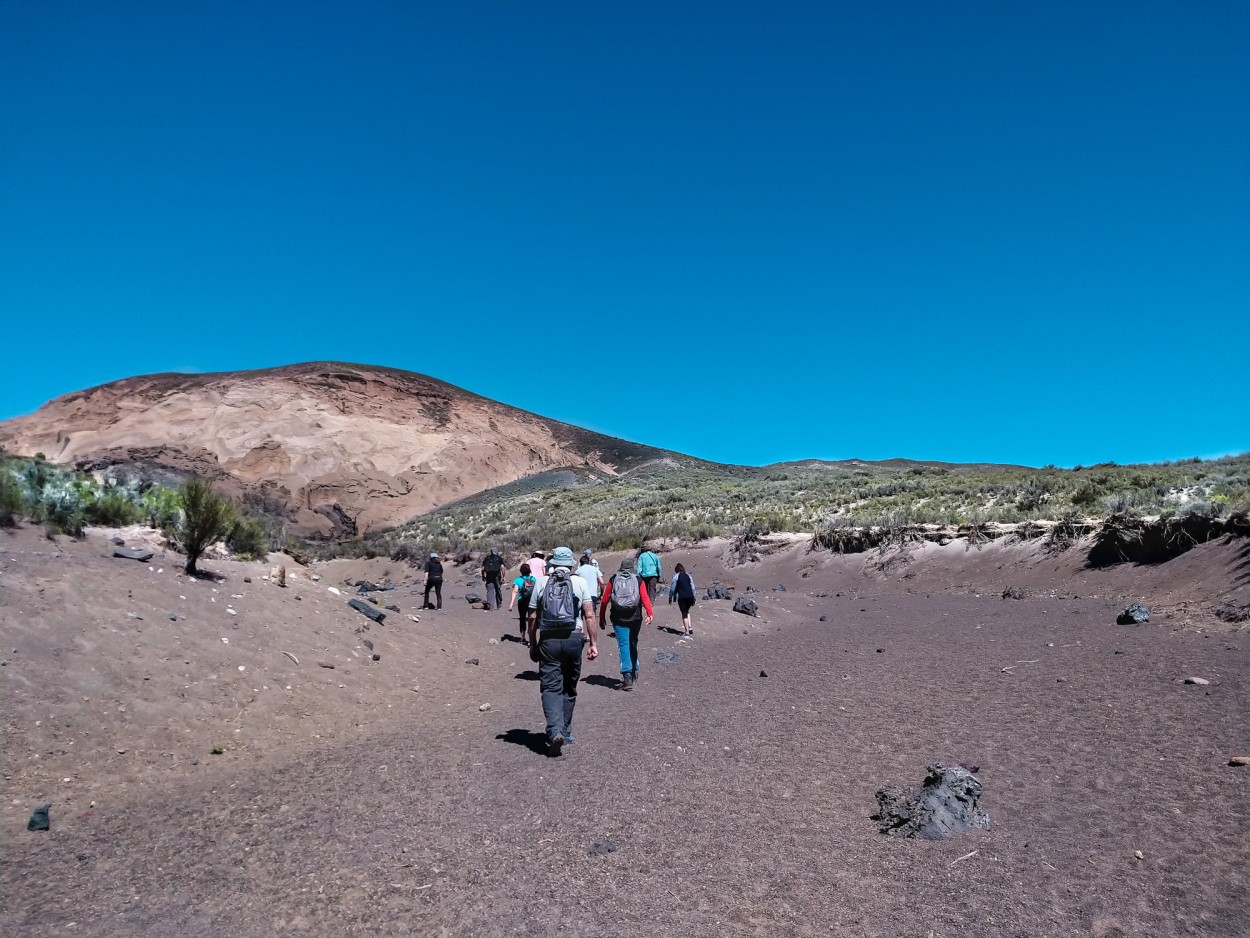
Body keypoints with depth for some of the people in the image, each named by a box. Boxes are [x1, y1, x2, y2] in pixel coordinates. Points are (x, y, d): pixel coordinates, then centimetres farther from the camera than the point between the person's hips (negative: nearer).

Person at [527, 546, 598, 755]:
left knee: (551, 687, 0)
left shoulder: (542, 582, 6)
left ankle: (555, 731, -17)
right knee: (569, 688, 15)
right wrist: (593, 642, 3)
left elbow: (533, 617, 5)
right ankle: (566, 731, 23)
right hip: (573, 638, 1)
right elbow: (589, 615, -2)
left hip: (548, 639, -1)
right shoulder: (579, 582, 4)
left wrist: (532, 645, 12)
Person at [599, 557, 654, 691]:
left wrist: (601, 618, 8)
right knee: (633, 645, 18)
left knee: (624, 645, -3)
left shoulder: (613, 580, 5)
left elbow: (604, 601, 2)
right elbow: (645, 598, -9)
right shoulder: (638, 580, 4)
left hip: (618, 619, -1)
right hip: (635, 618, 1)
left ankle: (627, 676, -14)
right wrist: (650, 613, -16)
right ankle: (634, 673, 27)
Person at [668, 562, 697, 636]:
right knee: (687, 611, 24)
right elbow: (693, 588, 14)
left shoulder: (676, 576, 2)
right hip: (690, 597, 4)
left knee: (684, 614, 3)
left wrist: (670, 598, 12)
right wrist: (693, 599, 20)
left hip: (681, 597, -4)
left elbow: (672, 588, 1)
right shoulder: (688, 576, 13)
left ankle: (687, 631, 2)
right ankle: (689, 627, 10)